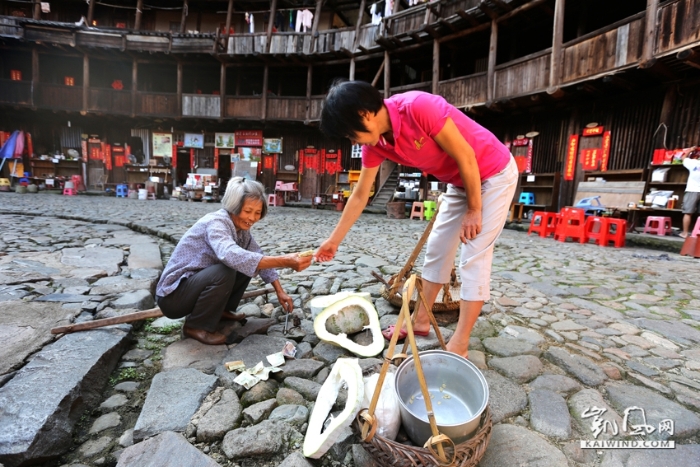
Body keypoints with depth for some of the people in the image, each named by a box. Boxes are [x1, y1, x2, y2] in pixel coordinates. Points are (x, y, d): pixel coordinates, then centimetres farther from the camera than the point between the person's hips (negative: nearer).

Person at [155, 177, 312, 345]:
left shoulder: (241, 227, -2)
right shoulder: (216, 222, -27)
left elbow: (259, 257, 3)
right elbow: (231, 256, -47)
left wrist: (280, 291, -5)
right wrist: (285, 261, -55)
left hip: (198, 283, 8)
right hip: (173, 295, -8)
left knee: (247, 265, -1)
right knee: (225, 271, -31)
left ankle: (221, 310, 11)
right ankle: (196, 326, -11)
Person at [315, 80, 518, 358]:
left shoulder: (419, 107, -32)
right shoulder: (375, 144, -9)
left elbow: (466, 157, -25)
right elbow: (360, 195, -2)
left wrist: (474, 210, -16)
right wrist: (334, 240, 2)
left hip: (495, 173, -7)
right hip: (460, 182, 7)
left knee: (474, 258, -9)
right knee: (436, 249, 8)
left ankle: (459, 345, 0)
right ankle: (421, 321, 22)